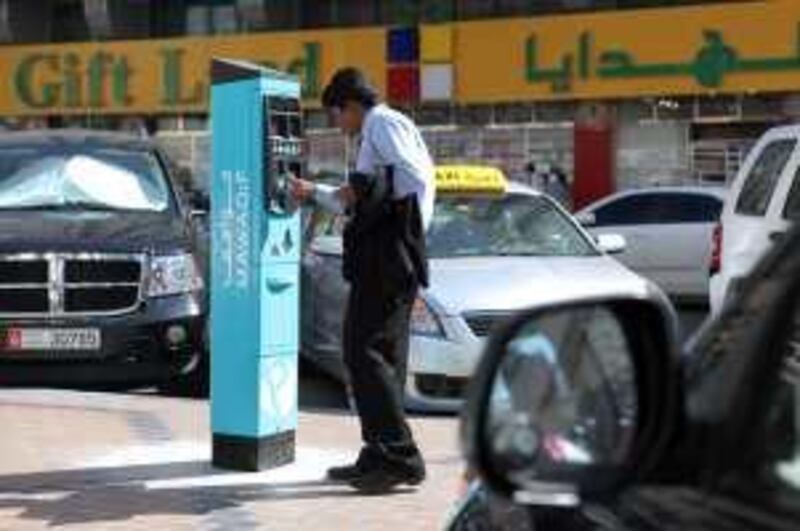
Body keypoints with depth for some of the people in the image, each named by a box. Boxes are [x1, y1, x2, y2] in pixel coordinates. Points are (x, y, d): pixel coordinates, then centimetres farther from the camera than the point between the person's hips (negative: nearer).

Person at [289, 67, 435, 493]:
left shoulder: (384, 123, -2)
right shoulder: (372, 136, 28)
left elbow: (419, 178, -17)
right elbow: (357, 204, 36)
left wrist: (365, 190, -11)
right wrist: (315, 193, 43)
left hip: (387, 255, -10)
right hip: (381, 260, 10)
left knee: (365, 352, -12)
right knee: (380, 354, 10)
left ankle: (401, 457, -14)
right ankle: (380, 457, 14)